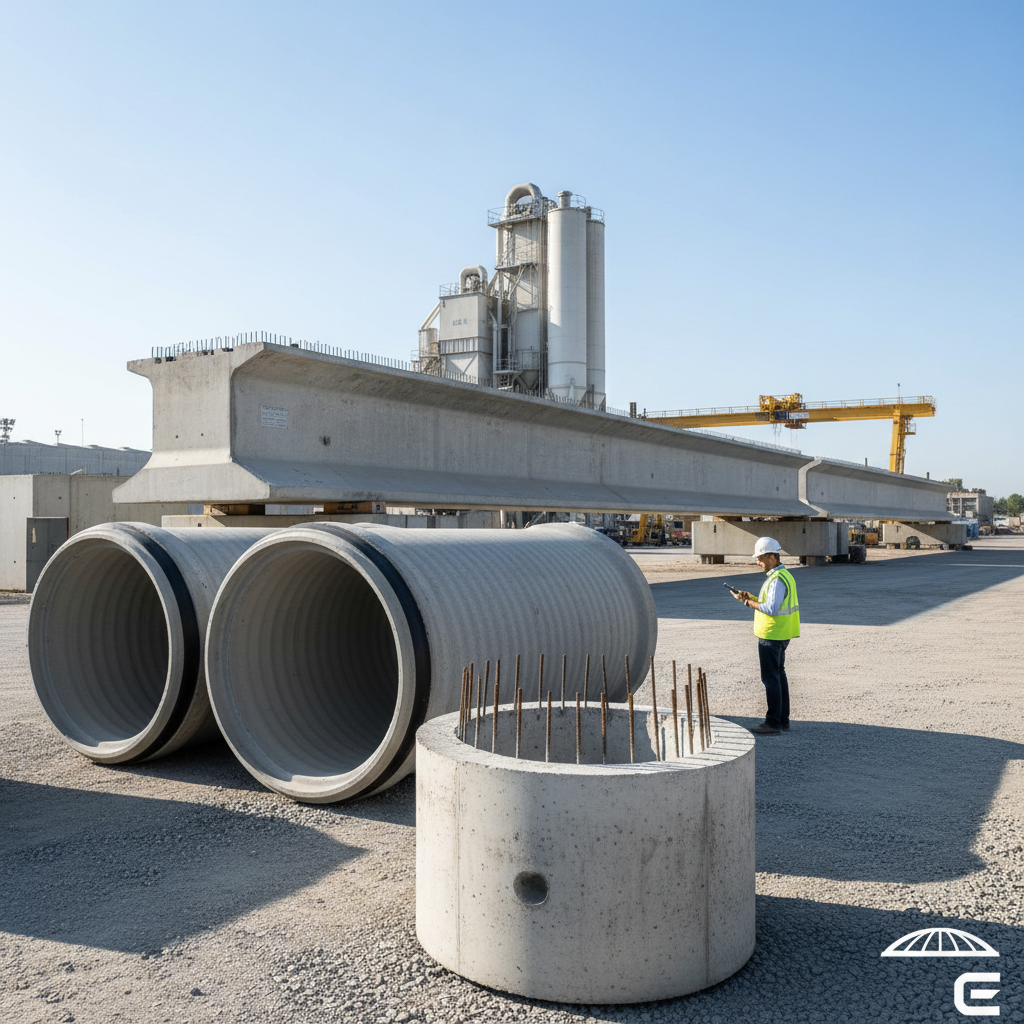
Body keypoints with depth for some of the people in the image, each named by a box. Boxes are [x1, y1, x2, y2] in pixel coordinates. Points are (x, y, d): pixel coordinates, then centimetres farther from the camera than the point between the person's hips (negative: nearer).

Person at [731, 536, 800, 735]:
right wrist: (750, 597, 9)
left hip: (771, 636, -10)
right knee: (779, 676, 15)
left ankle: (773, 723, 1)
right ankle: (783, 720, 22)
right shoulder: (784, 575, 13)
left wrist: (748, 602, -15)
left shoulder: (777, 579, -20)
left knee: (770, 679, -4)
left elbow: (771, 608, -26)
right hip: (780, 636, 10)